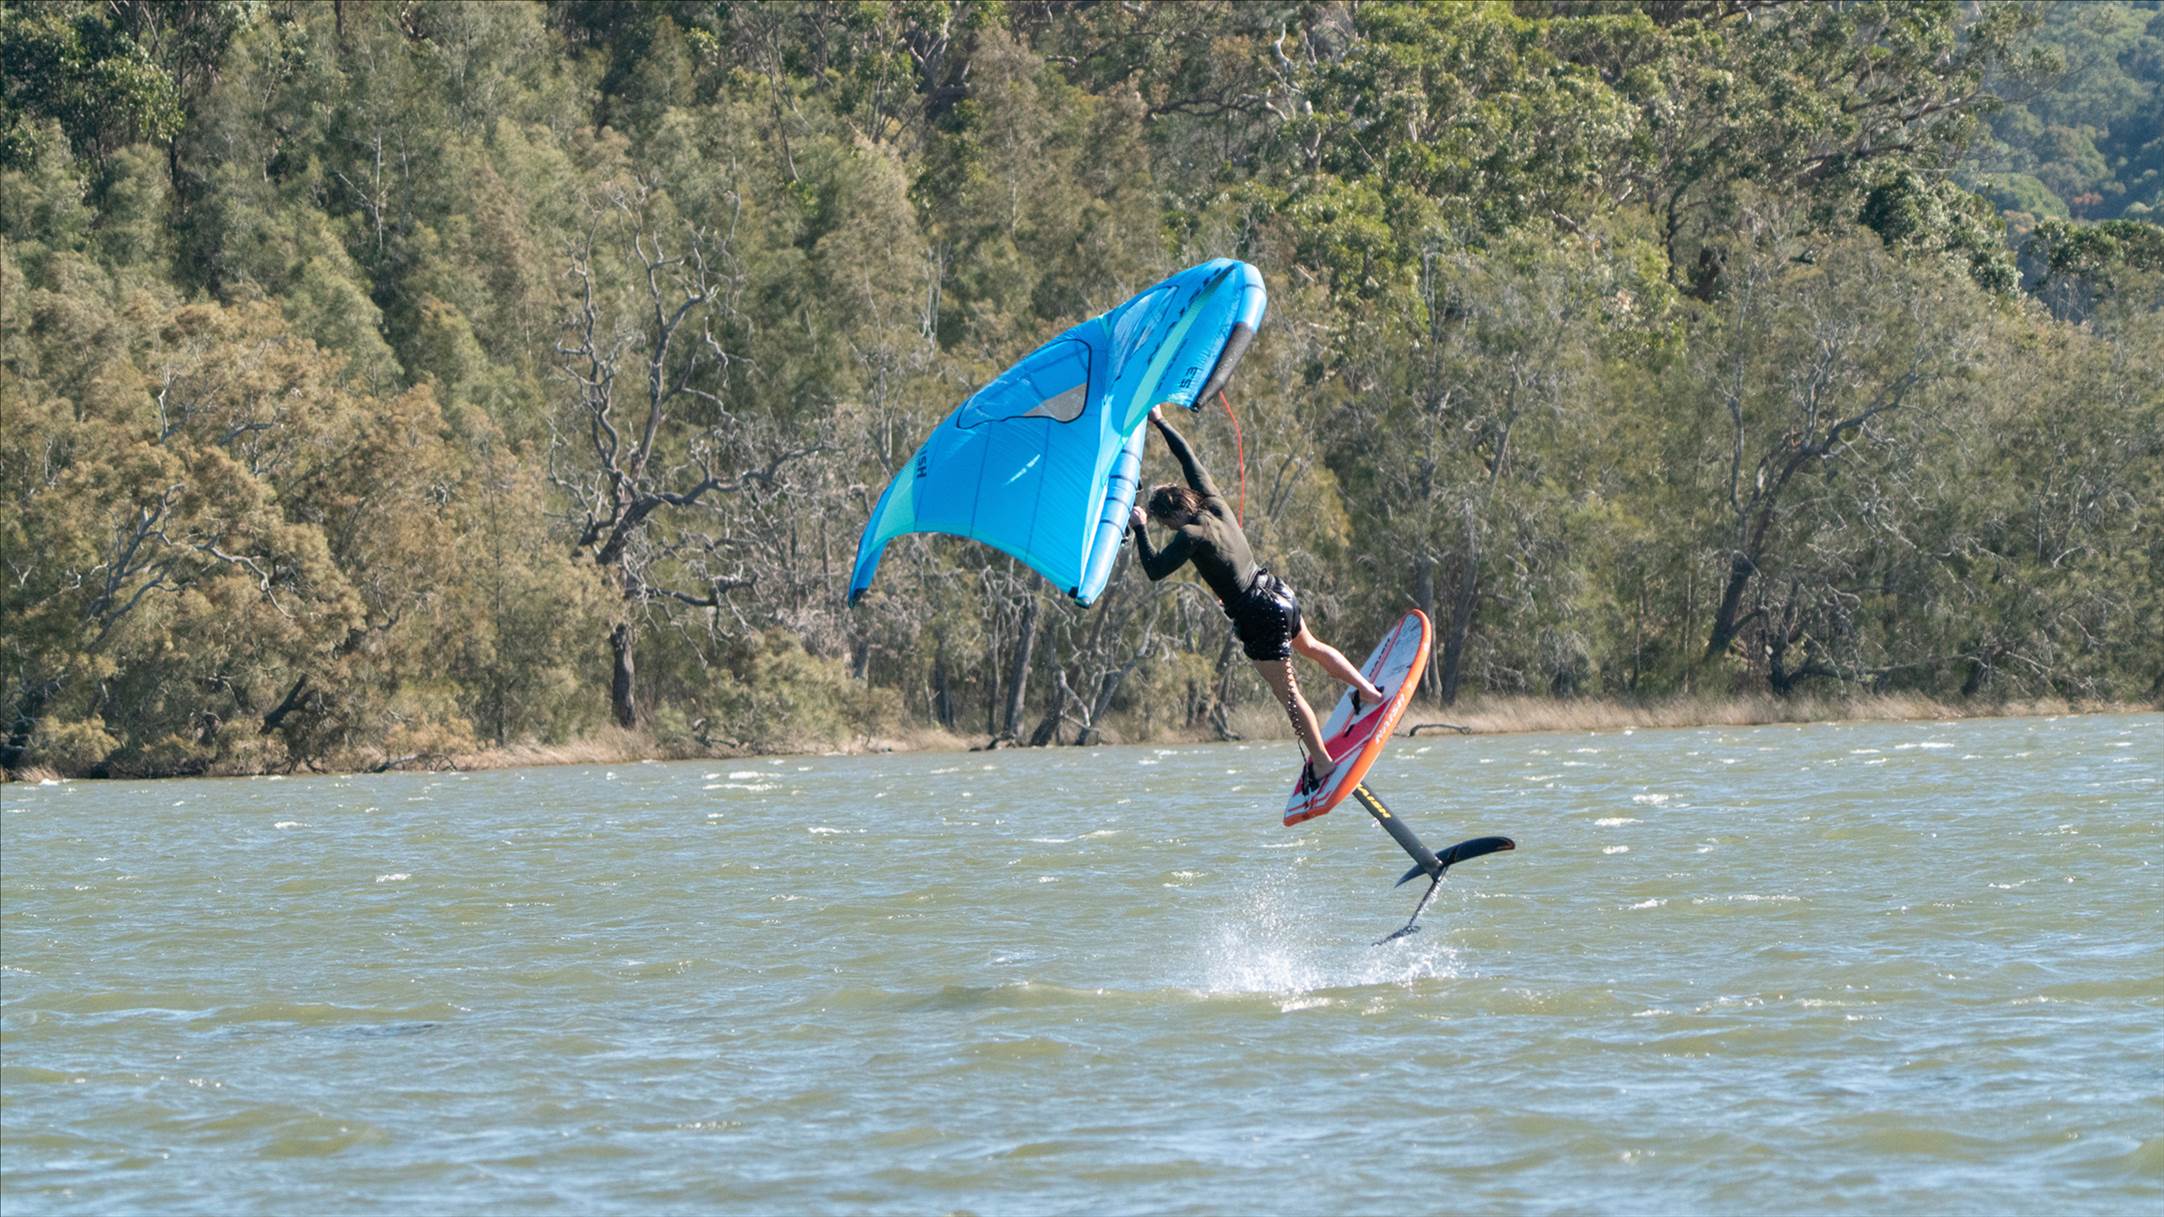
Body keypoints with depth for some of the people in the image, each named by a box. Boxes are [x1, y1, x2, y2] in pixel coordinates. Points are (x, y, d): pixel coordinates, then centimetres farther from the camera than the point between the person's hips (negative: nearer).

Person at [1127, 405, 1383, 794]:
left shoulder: (1192, 535, -22)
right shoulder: (1214, 503, -1)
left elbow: (1154, 569, -19)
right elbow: (1189, 457, 12)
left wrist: (1139, 528, -11)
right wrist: (1160, 423, 18)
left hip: (1260, 616, -8)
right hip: (1280, 594, 8)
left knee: (1289, 694, 2)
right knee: (1311, 646, 35)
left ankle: (1321, 762, 9)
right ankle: (1368, 689, 49)